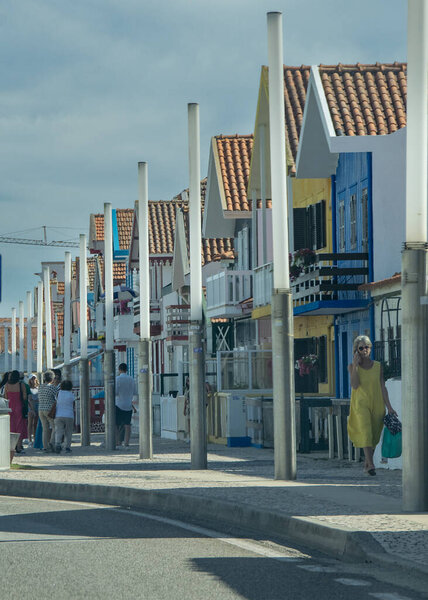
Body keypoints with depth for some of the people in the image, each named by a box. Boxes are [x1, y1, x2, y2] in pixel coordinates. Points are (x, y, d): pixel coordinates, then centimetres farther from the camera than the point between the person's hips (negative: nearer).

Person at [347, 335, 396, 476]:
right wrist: (355, 365, -15)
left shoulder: (378, 366, 6)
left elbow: (383, 387, 6)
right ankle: (371, 465, -25)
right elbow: (354, 385, -13)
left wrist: (389, 406, 1)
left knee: (374, 436, 6)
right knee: (365, 432, -19)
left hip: (377, 404, 3)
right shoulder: (352, 366, 0)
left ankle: (366, 464, 22)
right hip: (361, 404, -3)